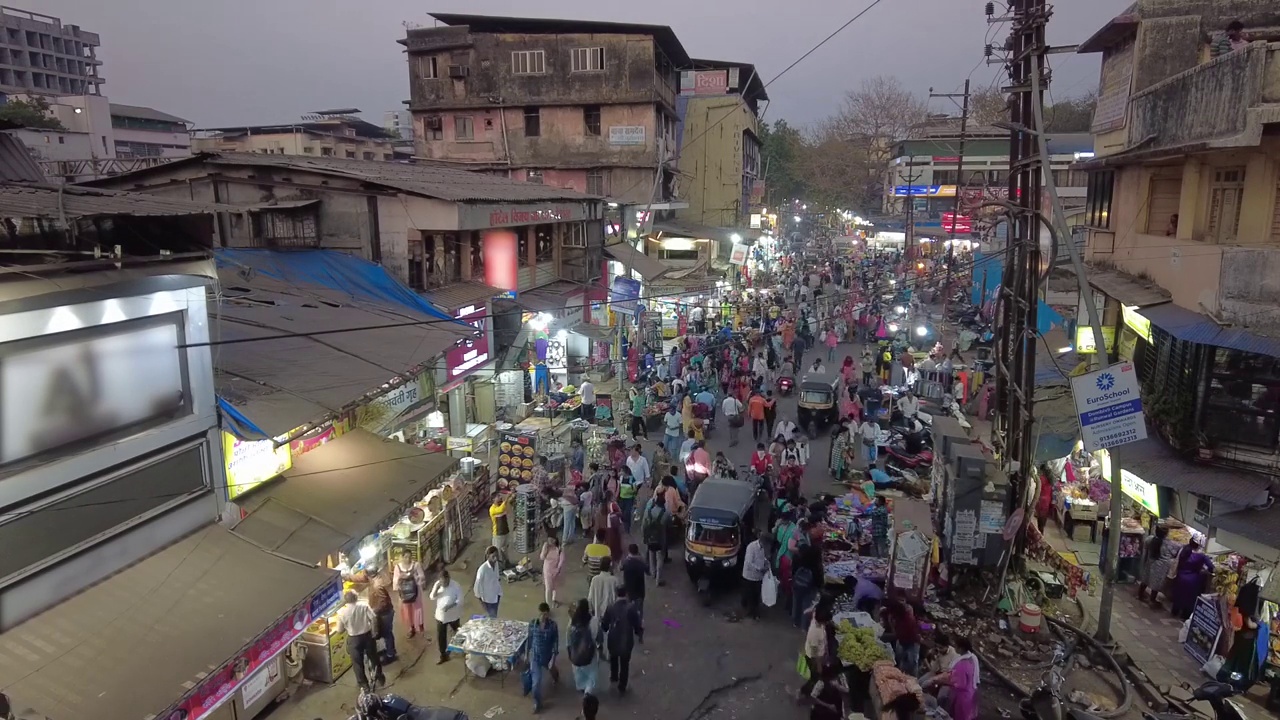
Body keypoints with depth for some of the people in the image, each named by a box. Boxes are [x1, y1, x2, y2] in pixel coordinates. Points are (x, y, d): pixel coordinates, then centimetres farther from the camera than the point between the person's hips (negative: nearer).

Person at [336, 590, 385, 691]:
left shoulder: (342, 612, -12)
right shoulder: (364, 606, -12)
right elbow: (374, 618, -15)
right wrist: (373, 630, 2)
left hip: (354, 639, -1)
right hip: (367, 635, 1)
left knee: (358, 662, 16)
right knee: (374, 657, 21)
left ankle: (364, 684, 27)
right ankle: (379, 677, 37)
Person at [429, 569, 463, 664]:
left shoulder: (456, 586, -19)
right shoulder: (437, 584, -6)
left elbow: (460, 600, -18)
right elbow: (432, 597, -8)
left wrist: (450, 606, -32)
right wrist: (436, 588, -25)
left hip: (453, 615, -3)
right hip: (440, 615, 3)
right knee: (440, 637, 6)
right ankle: (443, 656, 22)